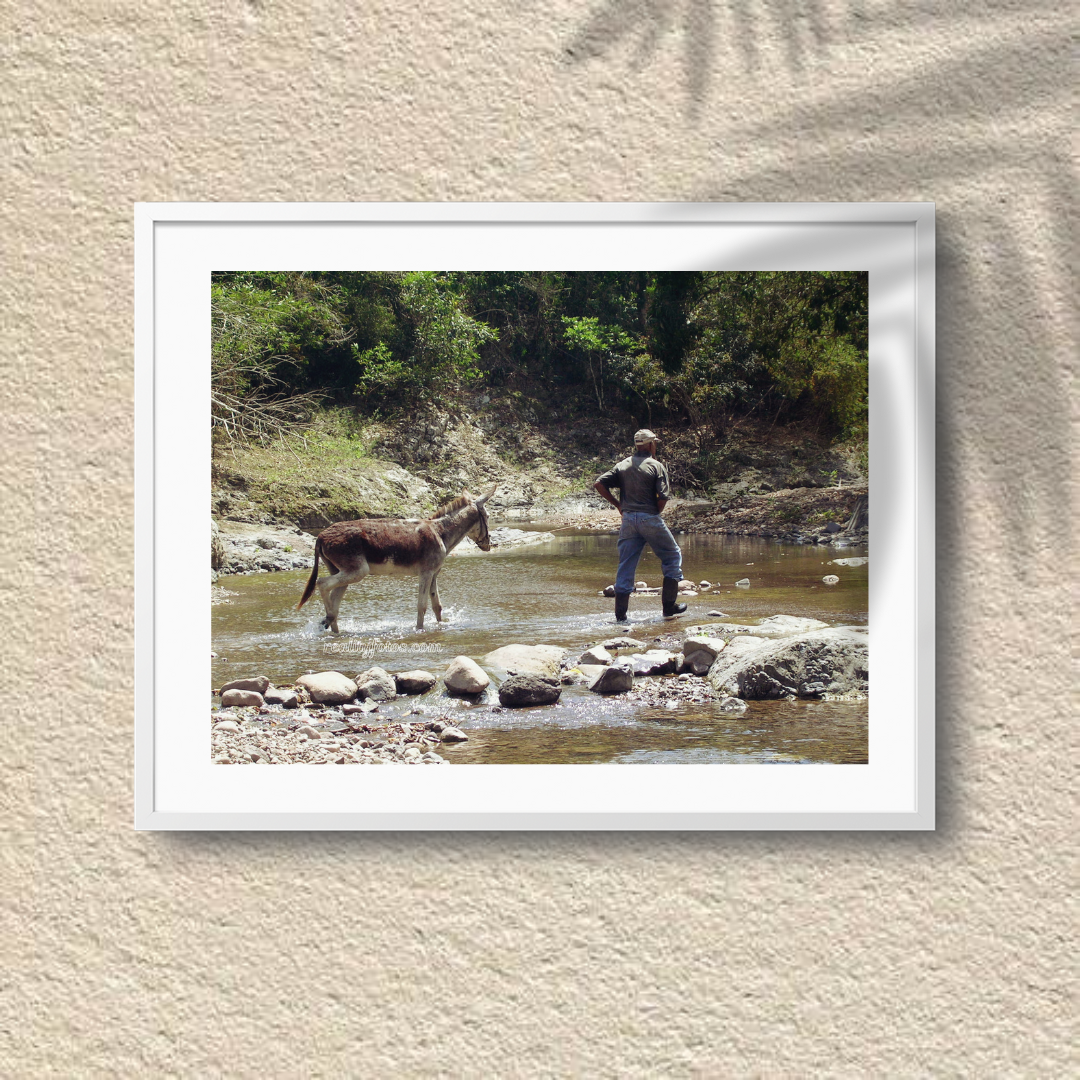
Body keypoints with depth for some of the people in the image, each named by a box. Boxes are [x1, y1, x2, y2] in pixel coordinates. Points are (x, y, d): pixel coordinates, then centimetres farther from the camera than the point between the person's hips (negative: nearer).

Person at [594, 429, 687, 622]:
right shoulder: (655, 466, -5)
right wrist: (656, 512, 3)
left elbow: (599, 484, 3)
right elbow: (663, 496, -15)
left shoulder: (623, 465, 8)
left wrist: (617, 504, 9)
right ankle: (669, 607, 9)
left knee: (626, 566, 8)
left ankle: (620, 615, 5)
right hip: (650, 519, -4)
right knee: (672, 557, 12)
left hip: (628, 519, 4)